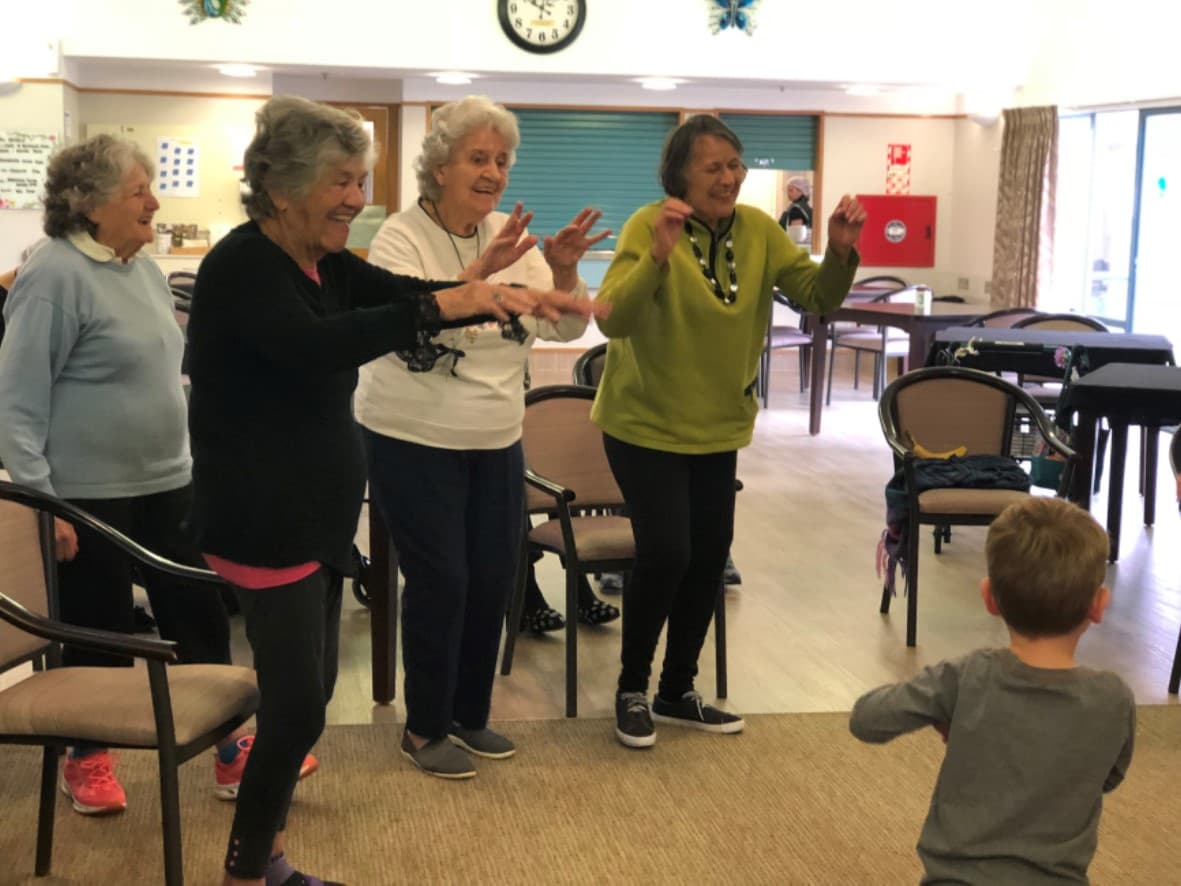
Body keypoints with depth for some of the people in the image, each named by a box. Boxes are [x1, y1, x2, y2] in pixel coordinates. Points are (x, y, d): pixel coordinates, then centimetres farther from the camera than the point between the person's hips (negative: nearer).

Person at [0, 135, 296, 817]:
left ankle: (232, 751, 19)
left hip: (167, 482, 7)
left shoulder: (145, 269, 9)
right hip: (90, 493, -7)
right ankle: (88, 758, 27)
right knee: (101, 631, 7)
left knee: (201, 616, 9)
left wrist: (196, 450, 20)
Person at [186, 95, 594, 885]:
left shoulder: (325, 263, 10)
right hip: (266, 521, -9)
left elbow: (400, 293, 3)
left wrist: (513, 297, -11)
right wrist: (442, 304, -36)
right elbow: (313, 344, -33)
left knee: (309, 695, 13)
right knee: (297, 707, -7)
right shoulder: (241, 265, -17)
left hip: (318, 515, 9)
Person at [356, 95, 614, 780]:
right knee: (441, 580, -4)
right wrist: (480, 271, -38)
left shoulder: (510, 237, 3)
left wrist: (564, 270, -19)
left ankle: (470, 714, 25)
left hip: (497, 442, 5)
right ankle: (425, 729, 14)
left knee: (495, 575, 7)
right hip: (416, 443, -5)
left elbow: (565, 326, 0)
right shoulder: (401, 238, -11)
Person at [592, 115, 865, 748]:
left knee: (709, 556, 10)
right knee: (665, 553, -14)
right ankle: (631, 691, 9)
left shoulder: (758, 231, -4)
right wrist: (659, 256, -44)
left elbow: (818, 298, -5)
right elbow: (612, 321, -30)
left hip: (718, 425, 6)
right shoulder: (649, 225, -18)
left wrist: (840, 252, -24)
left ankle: (678, 692, 28)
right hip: (646, 424, -5)